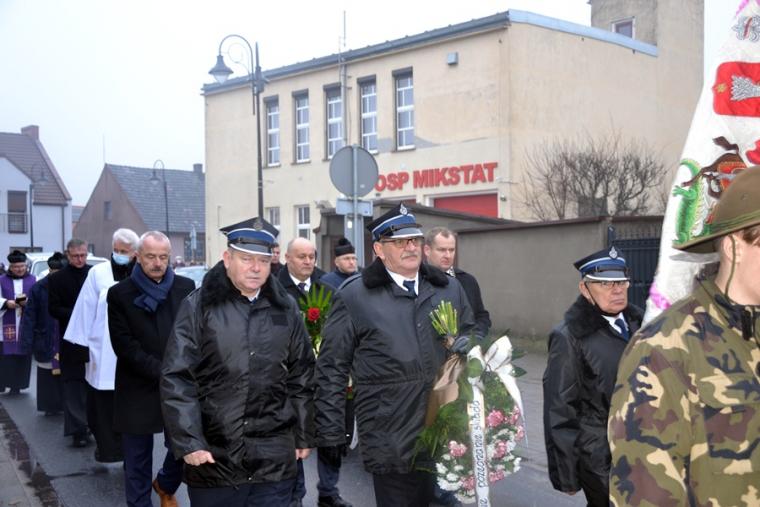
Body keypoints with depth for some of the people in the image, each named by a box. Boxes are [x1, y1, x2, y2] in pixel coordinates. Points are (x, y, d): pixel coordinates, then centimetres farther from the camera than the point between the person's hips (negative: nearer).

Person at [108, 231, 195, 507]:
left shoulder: (186, 287, 3)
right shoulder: (120, 294, -3)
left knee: (185, 447, 4)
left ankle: (165, 485, 36)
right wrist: (162, 371, -15)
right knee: (137, 465, 7)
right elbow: (125, 346, -8)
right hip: (138, 391, -1)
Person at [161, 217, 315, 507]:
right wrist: (188, 442, -13)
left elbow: (301, 377, 13)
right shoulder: (198, 307, -3)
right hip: (213, 458, -2)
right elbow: (177, 379, -7)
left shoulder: (286, 309, 7)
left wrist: (304, 436, 13)